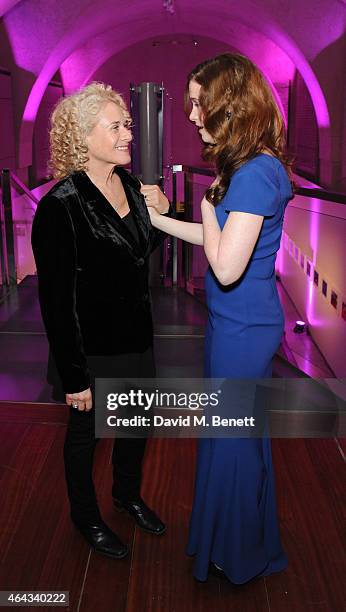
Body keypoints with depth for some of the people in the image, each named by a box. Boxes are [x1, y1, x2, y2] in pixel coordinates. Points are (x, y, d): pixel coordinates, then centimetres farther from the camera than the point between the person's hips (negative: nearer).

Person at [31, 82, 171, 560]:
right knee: (85, 431, 16)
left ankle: (128, 494, 52)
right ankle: (85, 515, 43)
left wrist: (159, 216, -3)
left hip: (136, 337, 7)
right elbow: (56, 300, -21)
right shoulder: (60, 206, -23)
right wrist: (74, 376, -18)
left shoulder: (131, 185, 0)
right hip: (91, 349, -7)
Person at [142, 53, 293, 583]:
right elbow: (218, 240, 14)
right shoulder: (250, 167, 8)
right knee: (236, 434, 23)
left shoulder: (256, 173, -23)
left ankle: (239, 557, 34)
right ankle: (241, 538, 46)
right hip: (238, 324, 9)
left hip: (241, 330, -9)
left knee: (234, 440, 9)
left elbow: (226, 266, -28)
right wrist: (157, 217, 13)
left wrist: (208, 207, -12)